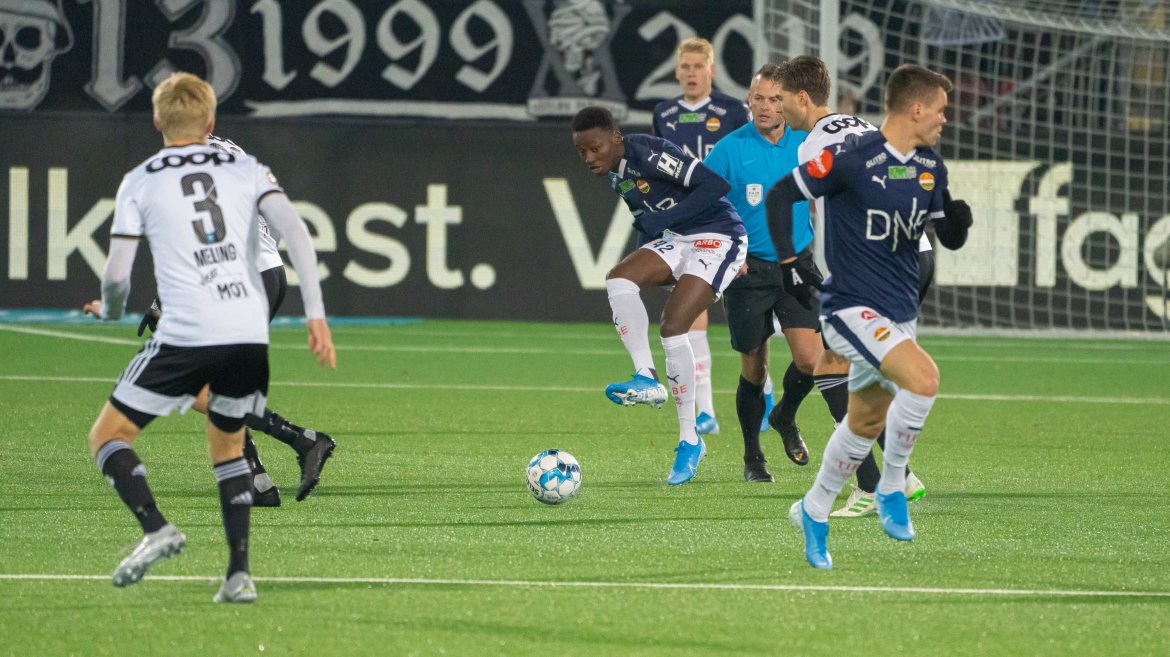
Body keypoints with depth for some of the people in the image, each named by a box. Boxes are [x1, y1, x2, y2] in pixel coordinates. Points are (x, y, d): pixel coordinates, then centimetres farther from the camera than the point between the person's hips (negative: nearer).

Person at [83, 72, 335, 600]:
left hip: (185, 334, -4)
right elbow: (294, 231, -2)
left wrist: (111, 310, 26)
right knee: (227, 446, 23)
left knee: (108, 436, 8)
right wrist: (315, 314, -4)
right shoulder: (246, 170, 14)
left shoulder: (139, 182, 7)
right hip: (250, 334, 4)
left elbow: (117, 275, 3)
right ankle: (239, 572, 9)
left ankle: (155, 527, -16)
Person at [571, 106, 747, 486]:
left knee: (672, 327, -18)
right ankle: (646, 380, -22)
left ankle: (690, 441, -8)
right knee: (618, 279, -18)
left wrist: (662, 220, -27)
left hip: (718, 238, -8)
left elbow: (716, 185, -26)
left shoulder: (649, 154, -22)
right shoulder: (612, 172, 6)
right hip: (675, 241, 8)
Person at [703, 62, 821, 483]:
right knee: (753, 368, 2)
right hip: (747, 269, -2)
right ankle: (753, 458, 20)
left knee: (810, 358, -11)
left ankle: (786, 417, 21)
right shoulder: (729, 150, -7)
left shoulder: (807, 145, 1)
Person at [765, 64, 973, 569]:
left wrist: (957, 220, -9)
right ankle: (892, 488, -10)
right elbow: (780, 195, -8)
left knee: (866, 422, 16)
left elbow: (951, 241, 13)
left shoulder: (930, 167, 7)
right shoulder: (852, 161, -16)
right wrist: (789, 262, -12)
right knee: (923, 377, -27)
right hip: (852, 307, -8)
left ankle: (814, 512, 35)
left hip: (900, 313, 8)